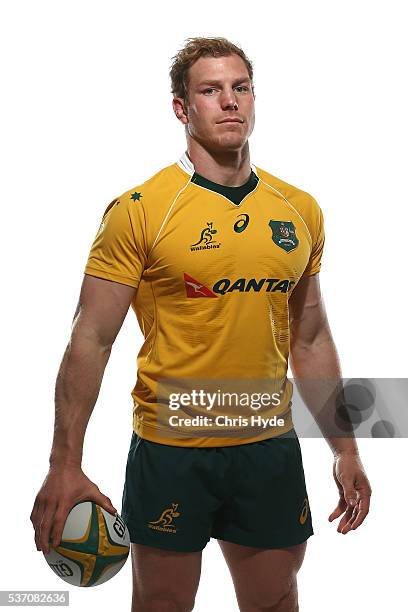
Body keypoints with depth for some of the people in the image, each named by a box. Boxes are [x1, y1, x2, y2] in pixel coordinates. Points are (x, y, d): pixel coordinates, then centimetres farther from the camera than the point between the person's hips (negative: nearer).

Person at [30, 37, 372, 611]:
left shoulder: (300, 211, 5)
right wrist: (65, 466, -14)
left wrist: (345, 450, 12)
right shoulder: (139, 210, -10)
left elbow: (311, 337, 12)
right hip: (171, 447, -3)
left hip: (271, 444, 4)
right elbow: (90, 340, -10)